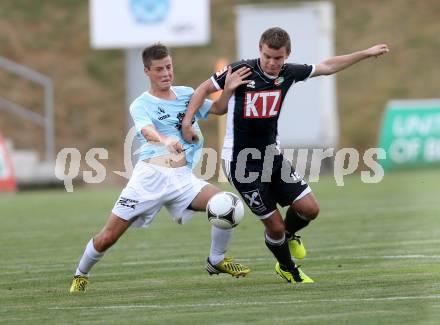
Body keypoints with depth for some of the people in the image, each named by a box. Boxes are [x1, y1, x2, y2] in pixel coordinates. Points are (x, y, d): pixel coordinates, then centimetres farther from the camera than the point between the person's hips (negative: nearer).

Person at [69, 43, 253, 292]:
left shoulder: (186, 94, 15)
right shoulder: (141, 104, 0)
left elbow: (218, 109, 20)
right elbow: (148, 131, -20)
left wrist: (228, 91, -2)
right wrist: (165, 141, -44)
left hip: (182, 177, 3)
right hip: (150, 176, -3)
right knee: (108, 237, -4)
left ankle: (217, 261, 4)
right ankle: (81, 275, 24)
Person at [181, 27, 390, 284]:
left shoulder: (288, 73, -3)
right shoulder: (242, 71, -17)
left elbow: (326, 67, 13)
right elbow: (205, 89, -4)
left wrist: (366, 54, 15)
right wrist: (187, 122, -12)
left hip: (272, 156, 5)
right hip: (241, 163, -5)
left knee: (310, 208, 0)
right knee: (275, 225, -3)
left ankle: (289, 235, 34)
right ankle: (288, 270, 26)